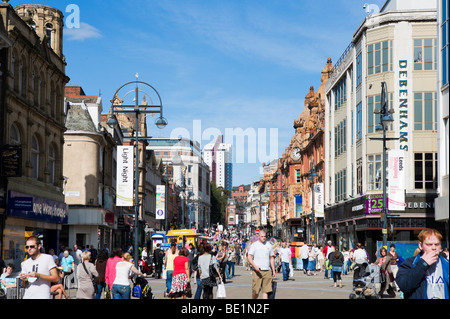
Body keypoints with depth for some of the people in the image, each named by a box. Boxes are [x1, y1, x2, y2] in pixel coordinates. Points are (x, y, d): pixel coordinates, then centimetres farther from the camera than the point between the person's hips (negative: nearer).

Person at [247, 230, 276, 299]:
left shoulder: (269, 245, 12)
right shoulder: (254, 245, 1)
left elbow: (272, 258, 18)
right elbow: (249, 257, -5)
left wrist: (273, 270, 13)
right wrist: (255, 266, -20)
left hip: (267, 271, 3)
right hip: (257, 271, -3)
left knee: (266, 290, -4)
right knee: (255, 291, -2)